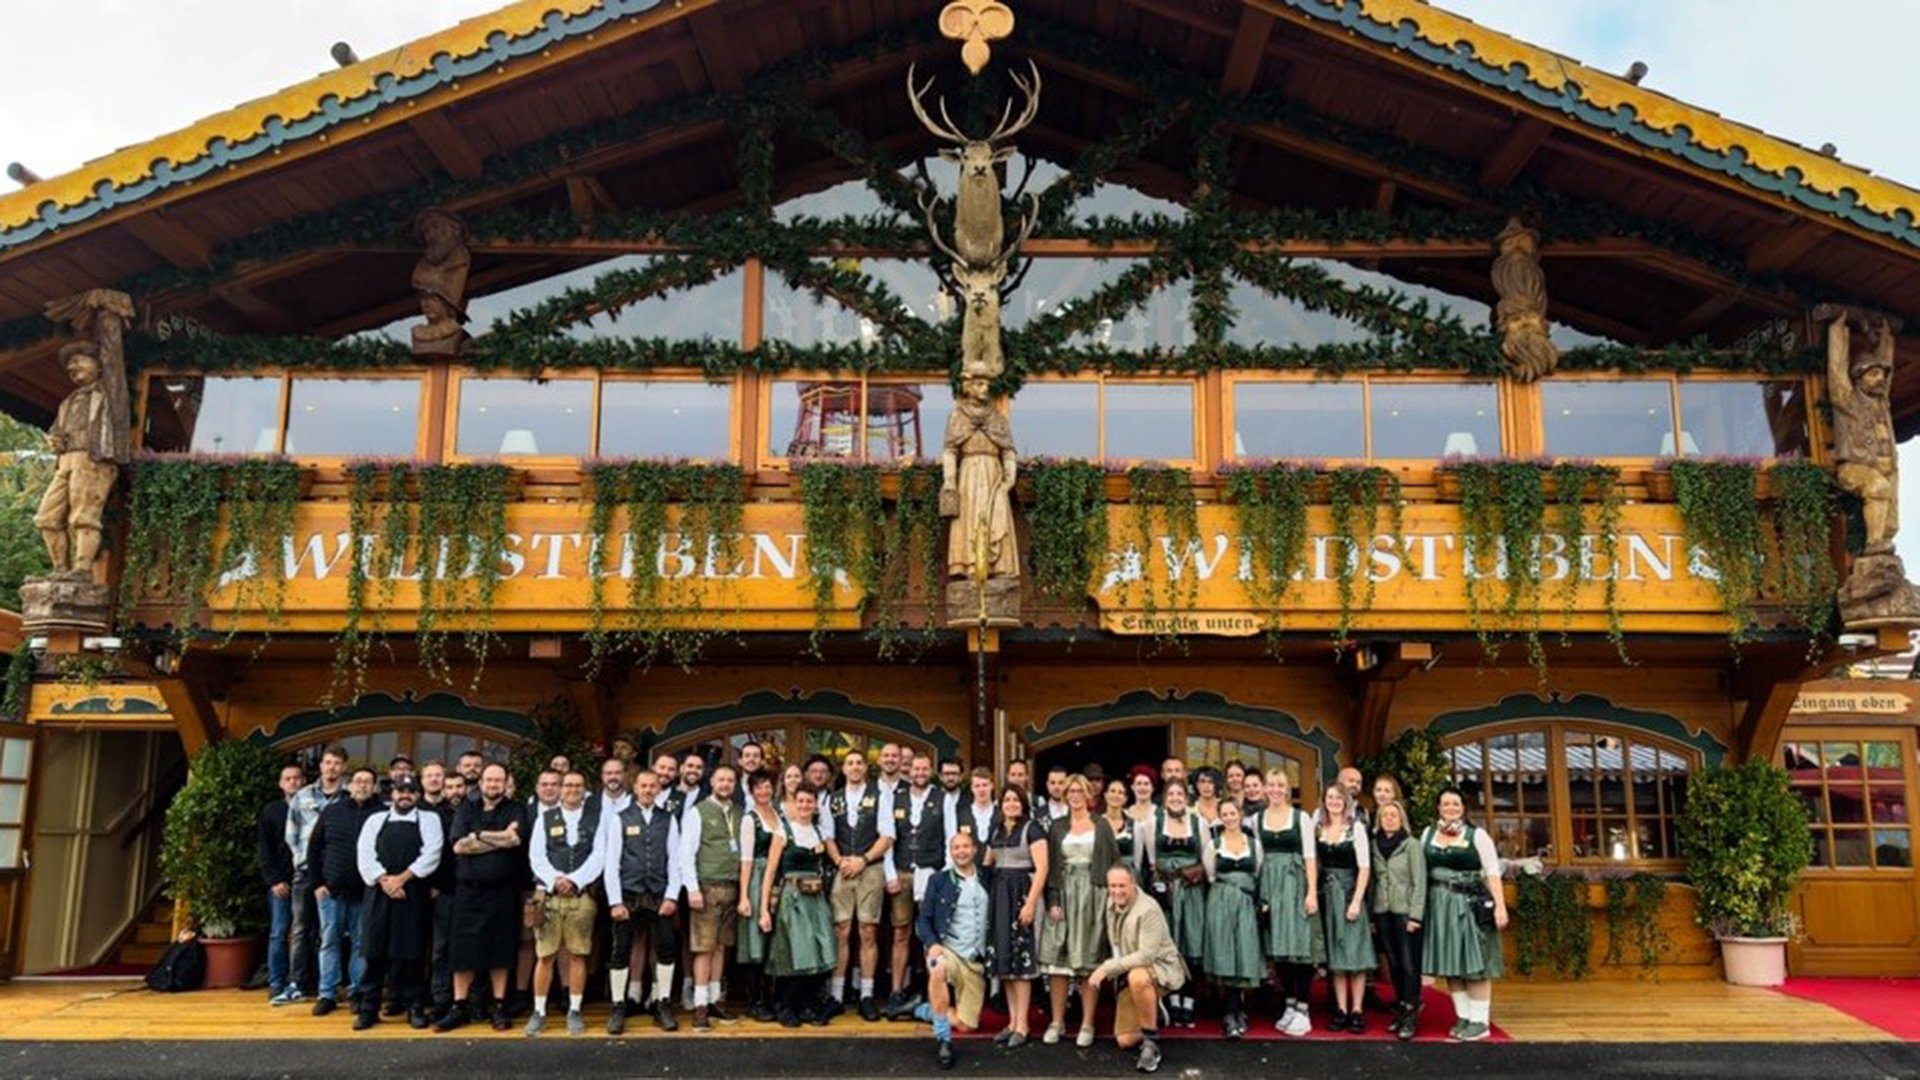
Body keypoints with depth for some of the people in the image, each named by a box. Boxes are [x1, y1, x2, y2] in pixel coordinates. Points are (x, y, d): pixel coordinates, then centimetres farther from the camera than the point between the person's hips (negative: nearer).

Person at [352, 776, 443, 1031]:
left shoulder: (429, 819, 8)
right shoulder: (375, 820, 14)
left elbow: (432, 854, -4)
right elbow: (364, 854, 3)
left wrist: (402, 878, -11)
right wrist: (384, 880, -10)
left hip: (414, 893, -1)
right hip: (379, 893, 2)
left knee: (411, 951, 1)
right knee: (375, 951, 2)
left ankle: (414, 1007, 10)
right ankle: (368, 1008, 10)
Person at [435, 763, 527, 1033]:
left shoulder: (515, 810, 4)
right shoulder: (467, 810, 9)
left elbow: (515, 838, -15)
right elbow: (458, 846, -5)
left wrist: (477, 836, -9)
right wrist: (500, 839, -11)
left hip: (503, 891, -1)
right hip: (468, 889, 2)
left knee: (500, 949, 5)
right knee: (463, 950, 3)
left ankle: (499, 1007, 14)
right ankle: (460, 1007, 13)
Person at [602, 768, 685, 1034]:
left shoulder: (669, 820, 7)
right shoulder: (621, 819, 3)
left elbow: (675, 860, 4)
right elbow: (611, 863, -1)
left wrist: (672, 896, -5)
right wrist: (615, 901, -8)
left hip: (659, 895, 1)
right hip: (628, 894, -1)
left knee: (666, 949, 0)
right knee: (621, 951, 2)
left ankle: (663, 1006, 12)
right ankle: (618, 1008, 13)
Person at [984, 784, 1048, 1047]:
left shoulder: (1032, 829, -5)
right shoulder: (996, 831, 14)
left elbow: (1041, 868, -12)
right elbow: (987, 865, 21)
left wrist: (1030, 903, -19)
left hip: (1022, 893, -6)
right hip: (999, 895, 6)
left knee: (1019, 957, -5)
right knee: (1004, 958, 7)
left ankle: (1022, 1025, 1)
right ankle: (1012, 1020, 15)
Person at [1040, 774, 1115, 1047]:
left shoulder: (1101, 825, 8)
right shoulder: (1057, 826, 10)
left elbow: (1114, 861, 4)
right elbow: (1050, 866, 5)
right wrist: (1053, 901, -6)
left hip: (1093, 895, -1)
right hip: (1064, 894, 1)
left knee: (1089, 960, 0)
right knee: (1058, 959, -2)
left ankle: (1087, 1023, 7)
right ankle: (1057, 1021, 7)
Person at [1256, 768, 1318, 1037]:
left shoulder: (1301, 818, 0)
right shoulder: (1257, 819, 9)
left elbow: (1310, 857, -3)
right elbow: (1258, 858, 11)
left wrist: (1312, 892, -11)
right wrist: (1259, 893, 4)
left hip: (1296, 884, -3)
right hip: (1270, 886, 3)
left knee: (1300, 945, -5)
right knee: (1278, 946, 5)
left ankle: (1302, 1009, 0)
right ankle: (1288, 1005, 15)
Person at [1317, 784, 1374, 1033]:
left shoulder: (1356, 828, -3)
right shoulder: (1318, 829, 7)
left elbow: (1364, 867, -7)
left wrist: (1356, 901, -13)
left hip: (1349, 893, -4)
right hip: (1327, 894, 4)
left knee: (1354, 953, -3)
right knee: (1335, 955, 6)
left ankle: (1357, 1010, 3)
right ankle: (1341, 1010, 11)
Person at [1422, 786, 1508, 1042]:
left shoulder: (1477, 835, -1)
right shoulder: (1429, 833, 9)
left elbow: (1492, 872, -6)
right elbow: (1421, 870, 8)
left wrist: (1500, 906, -16)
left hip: (1470, 905, -4)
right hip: (1439, 906, 4)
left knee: (1474, 963, -1)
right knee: (1449, 965, 8)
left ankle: (1479, 1021, 5)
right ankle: (1463, 1017, 18)